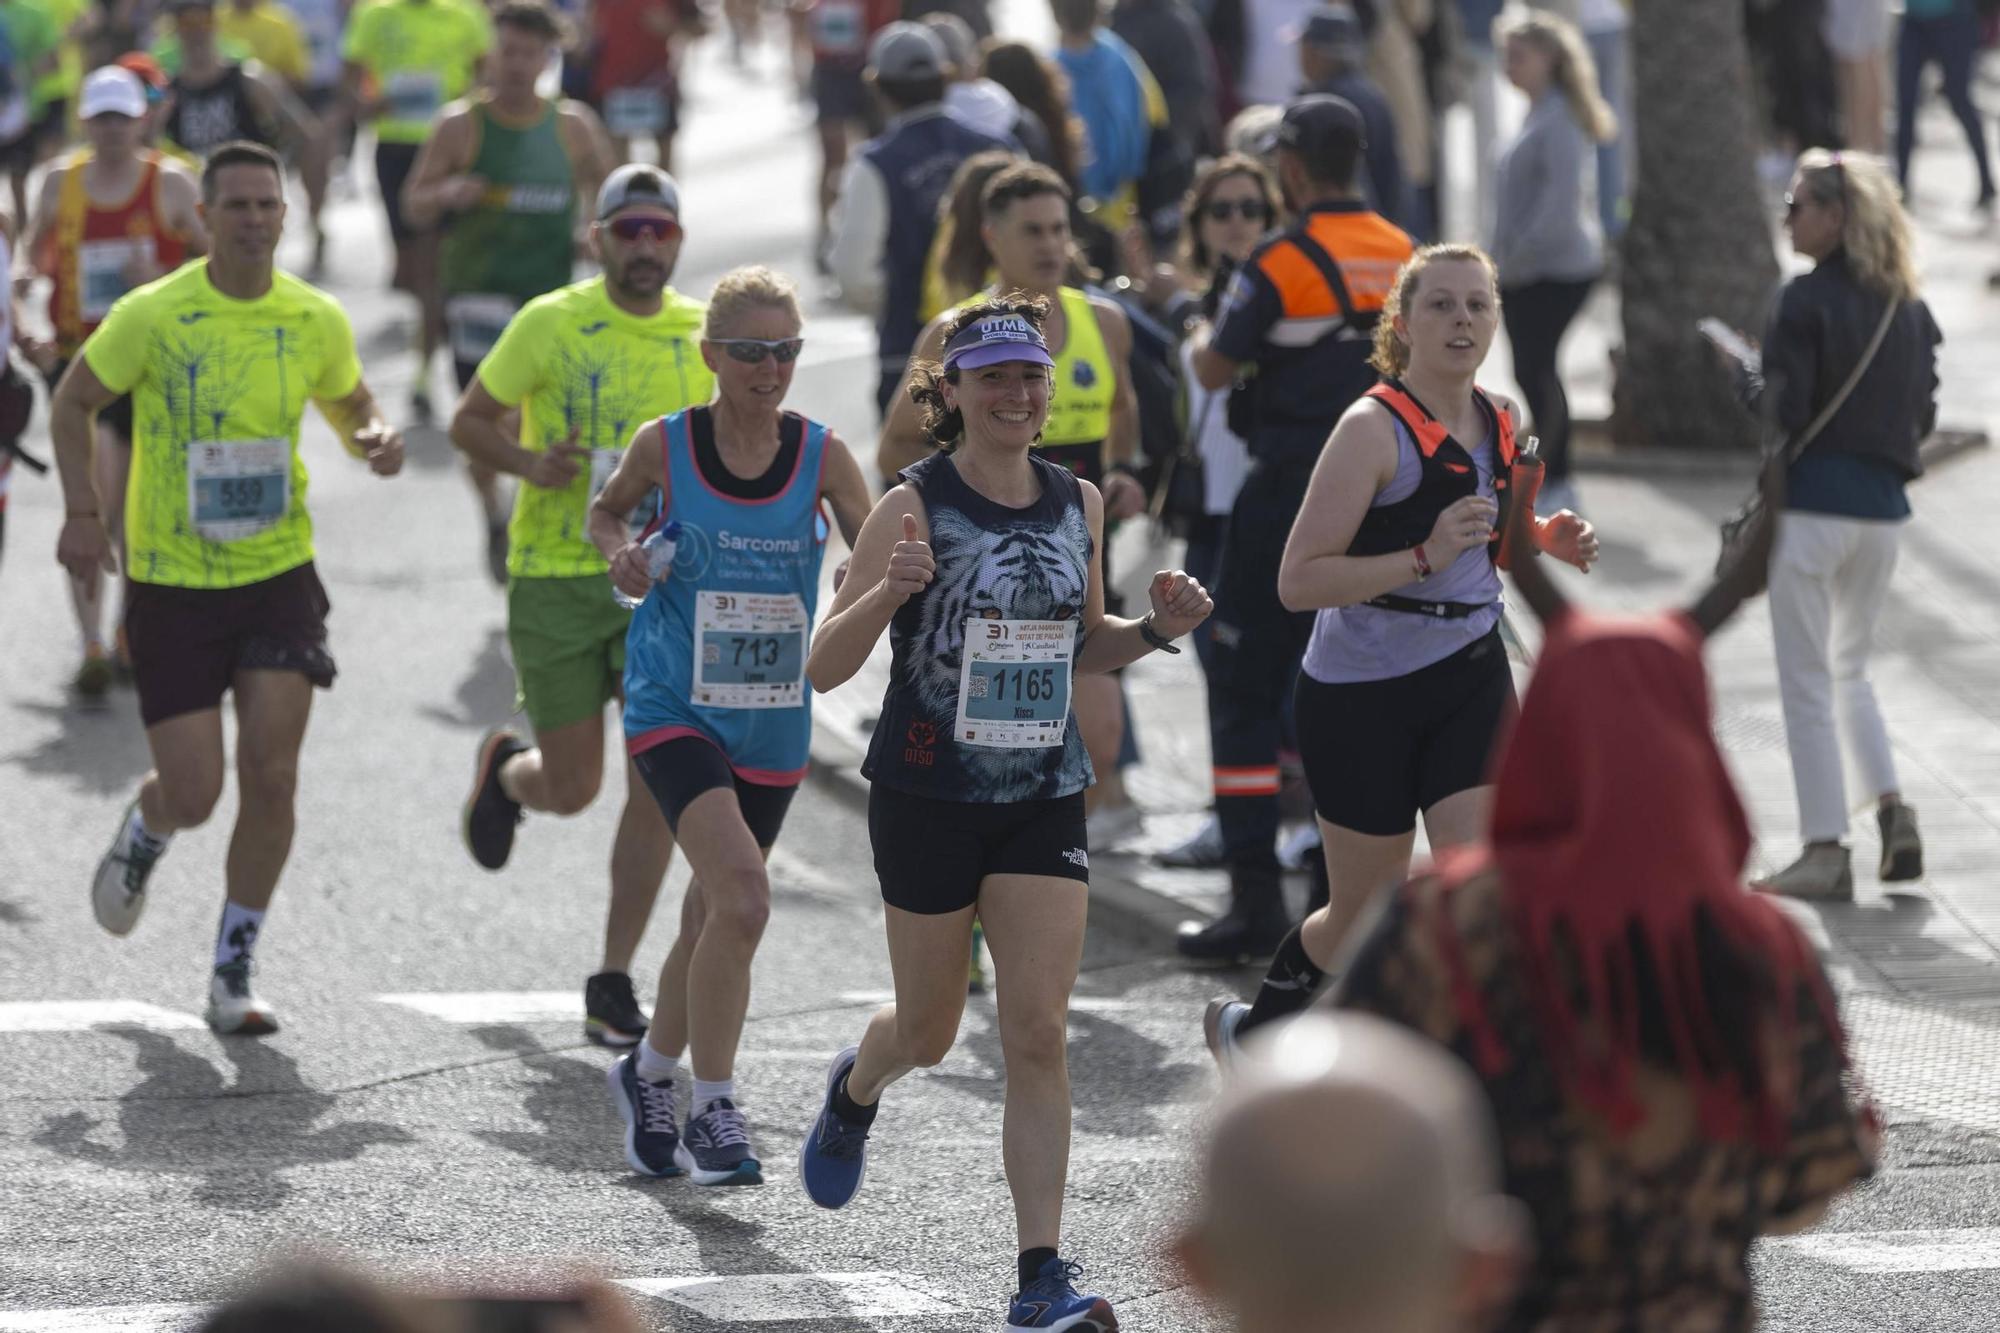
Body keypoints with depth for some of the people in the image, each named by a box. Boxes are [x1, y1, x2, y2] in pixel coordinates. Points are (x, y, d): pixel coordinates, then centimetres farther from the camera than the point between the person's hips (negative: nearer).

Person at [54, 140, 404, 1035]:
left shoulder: (316, 320, -2)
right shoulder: (152, 315, -11)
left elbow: (349, 402, 17)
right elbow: (73, 401, 3)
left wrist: (374, 439, -7)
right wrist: (81, 512, -9)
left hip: (277, 574, 2)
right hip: (171, 584, -2)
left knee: (271, 777, -8)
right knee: (193, 797, -4)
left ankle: (232, 977, 7)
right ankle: (142, 835, 35)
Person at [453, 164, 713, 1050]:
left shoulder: (704, 335, 4)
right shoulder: (550, 324, -7)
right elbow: (470, 422, 1)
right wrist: (529, 463, -17)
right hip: (556, 578, -2)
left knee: (663, 779, -10)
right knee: (572, 790, 0)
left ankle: (614, 981, 0)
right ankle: (506, 771, 39)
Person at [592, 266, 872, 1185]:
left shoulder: (820, 455, -3)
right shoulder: (665, 446, -6)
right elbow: (607, 510, 12)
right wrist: (619, 551, -9)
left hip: (771, 722, 3)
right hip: (675, 709, -3)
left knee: (715, 914, 16)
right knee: (741, 897, -22)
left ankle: (649, 1074, 41)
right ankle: (713, 1111, -9)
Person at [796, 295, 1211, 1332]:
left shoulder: (1078, 503, 4)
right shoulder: (913, 506, -11)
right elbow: (823, 667, -12)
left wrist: (1155, 629, -1)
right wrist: (890, 590, -30)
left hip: (1044, 797, 3)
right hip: (928, 799, -3)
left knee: (1037, 1035, -7)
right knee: (931, 1031, 12)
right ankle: (857, 1088, 49)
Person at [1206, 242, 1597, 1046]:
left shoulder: (1502, 422, 5)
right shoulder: (1375, 428, -15)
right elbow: (1298, 580, -21)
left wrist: (1543, 543, 3)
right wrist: (1425, 557, -30)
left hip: (1472, 678, 5)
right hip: (1360, 696, -5)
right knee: (1367, 919, 8)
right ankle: (1255, 1026, 36)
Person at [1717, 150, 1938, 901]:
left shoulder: (1807, 301, -14)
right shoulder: (1907, 306, 6)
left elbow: (1787, 409, -16)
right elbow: (1924, 413, 10)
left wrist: (1750, 382, 2)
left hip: (1815, 504, -6)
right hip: (1884, 507, 6)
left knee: (1808, 683, 1)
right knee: (1851, 670, 22)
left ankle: (1824, 852, 0)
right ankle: (1893, 809, 6)